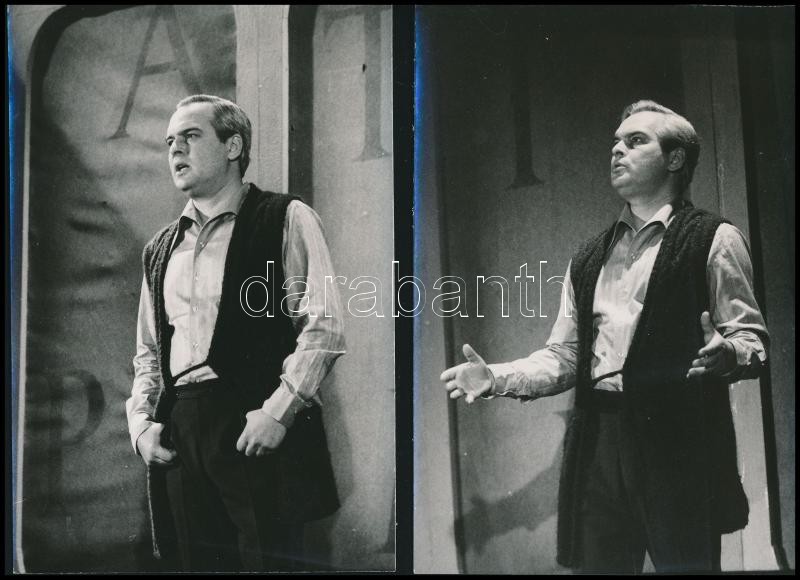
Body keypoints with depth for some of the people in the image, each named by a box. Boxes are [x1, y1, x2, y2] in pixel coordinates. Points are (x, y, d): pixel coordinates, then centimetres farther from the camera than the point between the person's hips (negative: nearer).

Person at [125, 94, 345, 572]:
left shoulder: (286, 220, 1)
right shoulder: (160, 250, 19)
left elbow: (324, 326, -7)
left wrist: (278, 411, -15)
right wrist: (141, 419, 7)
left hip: (260, 430, -5)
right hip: (180, 437, 5)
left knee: (269, 561, -7)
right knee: (200, 562, 7)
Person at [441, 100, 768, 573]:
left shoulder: (714, 240, 3)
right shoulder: (589, 259, 19)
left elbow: (752, 339, -2)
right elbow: (564, 356, 17)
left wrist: (726, 354, -25)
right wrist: (496, 379, 1)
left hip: (677, 440, -4)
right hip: (599, 442, 5)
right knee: (597, 564, 8)